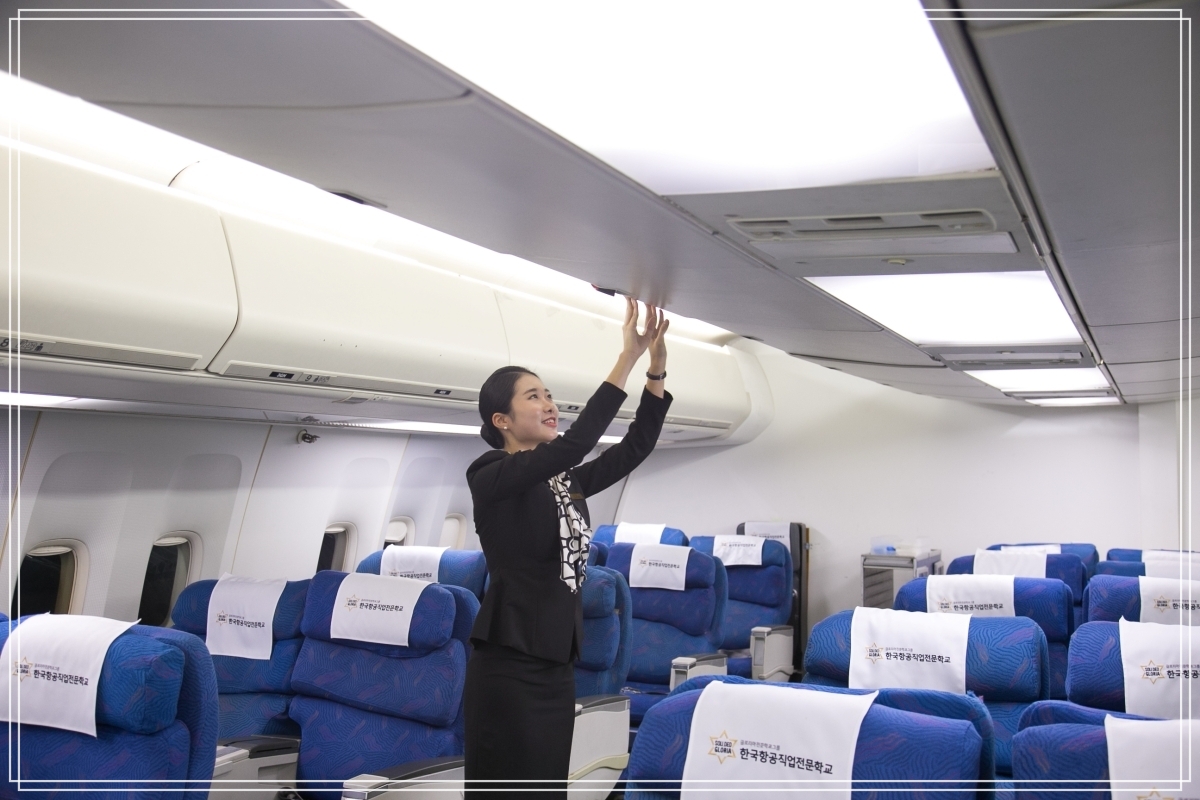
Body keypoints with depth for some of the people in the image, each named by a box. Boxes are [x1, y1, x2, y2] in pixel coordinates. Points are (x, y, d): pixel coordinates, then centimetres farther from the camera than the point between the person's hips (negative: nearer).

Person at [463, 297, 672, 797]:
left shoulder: (566, 482, 14)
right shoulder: (491, 478, -8)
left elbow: (635, 448, 8)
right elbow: (576, 442, -22)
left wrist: (657, 367, -2)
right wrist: (628, 357, -21)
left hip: (557, 665, 8)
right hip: (508, 665, -8)